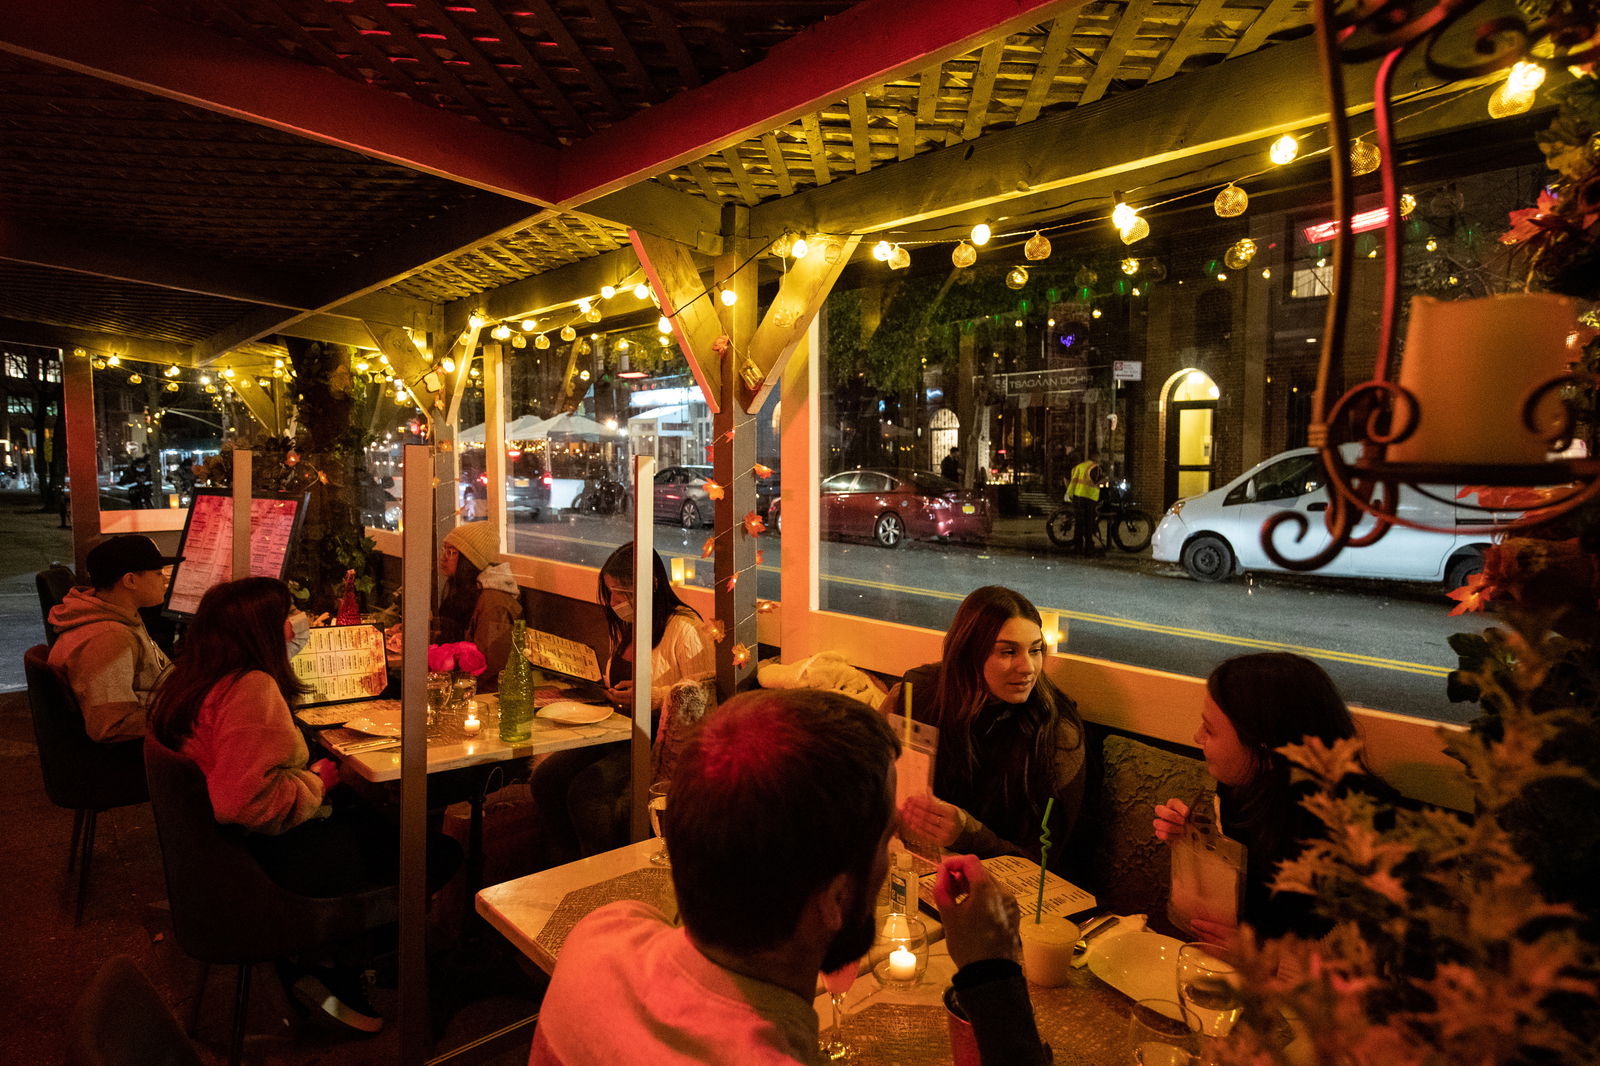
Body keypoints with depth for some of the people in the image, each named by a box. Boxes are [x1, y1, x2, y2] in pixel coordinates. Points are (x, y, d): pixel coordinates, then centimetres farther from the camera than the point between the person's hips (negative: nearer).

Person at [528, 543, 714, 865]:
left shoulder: (684, 628, -11)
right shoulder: (624, 628, 17)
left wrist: (650, 696, -22)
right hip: (617, 734, 8)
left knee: (588, 787, -26)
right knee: (545, 778, -13)